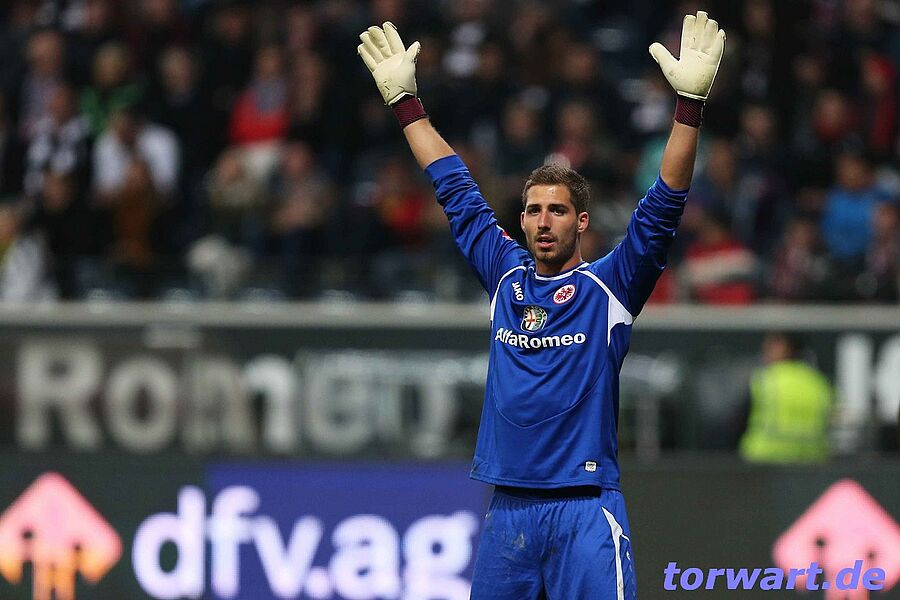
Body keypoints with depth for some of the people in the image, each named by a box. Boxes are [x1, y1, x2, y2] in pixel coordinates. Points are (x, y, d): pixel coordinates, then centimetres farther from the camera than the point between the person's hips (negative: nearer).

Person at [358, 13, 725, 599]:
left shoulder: (608, 286, 2)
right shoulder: (507, 279, 13)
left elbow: (661, 209, -8)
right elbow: (456, 192, 20)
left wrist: (691, 104, -18)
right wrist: (405, 100, 24)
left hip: (585, 504, -5)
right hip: (507, 506, 5)